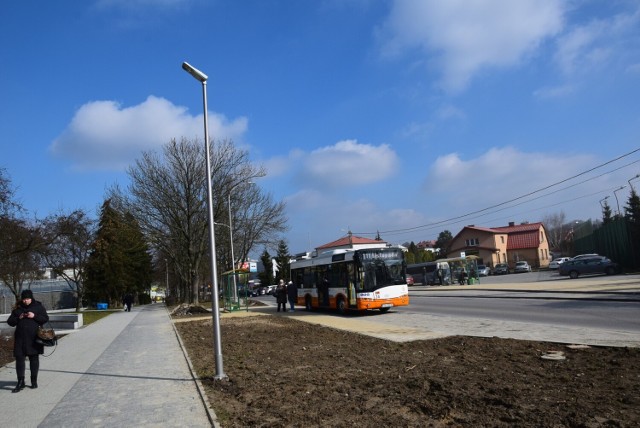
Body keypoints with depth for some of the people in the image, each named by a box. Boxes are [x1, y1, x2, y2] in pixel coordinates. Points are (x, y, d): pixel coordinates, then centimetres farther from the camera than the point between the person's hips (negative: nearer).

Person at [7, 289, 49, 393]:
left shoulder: (38, 307, 1)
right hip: (20, 338, 2)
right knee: (19, 358, -1)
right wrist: (18, 318, -11)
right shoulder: (17, 309, 7)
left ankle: (34, 381, 18)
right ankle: (20, 382, 5)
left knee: (34, 359, 7)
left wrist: (34, 316, -17)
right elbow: (10, 322, 8)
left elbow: (46, 318, -3)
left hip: (34, 338, -2)